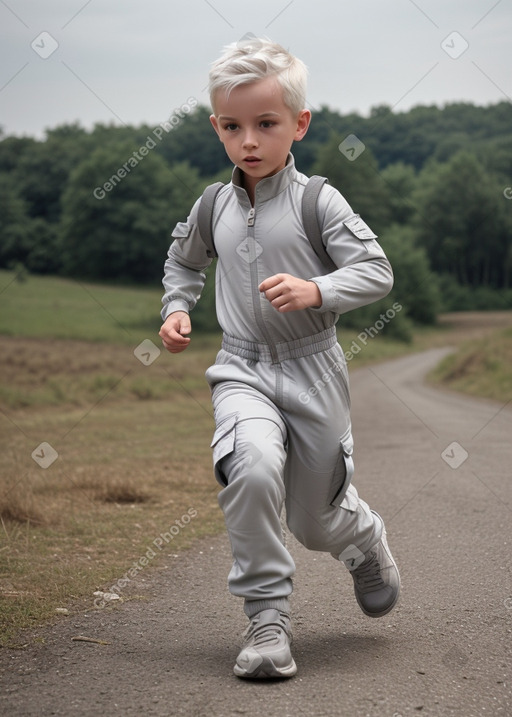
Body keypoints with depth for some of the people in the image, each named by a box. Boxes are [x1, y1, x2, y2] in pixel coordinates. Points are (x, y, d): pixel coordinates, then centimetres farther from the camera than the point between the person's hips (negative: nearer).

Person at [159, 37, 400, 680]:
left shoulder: (318, 202, -9)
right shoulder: (213, 207, 4)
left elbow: (377, 270, -10)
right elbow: (183, 260, 24)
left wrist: (316, 291, -26)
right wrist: (176, 309, 8)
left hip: (312, 369, -2)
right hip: (241, 369, 2)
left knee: (317, 522, 9)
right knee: (253, 464, -30)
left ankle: (366, 538, 49)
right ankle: (267, 616, -18)